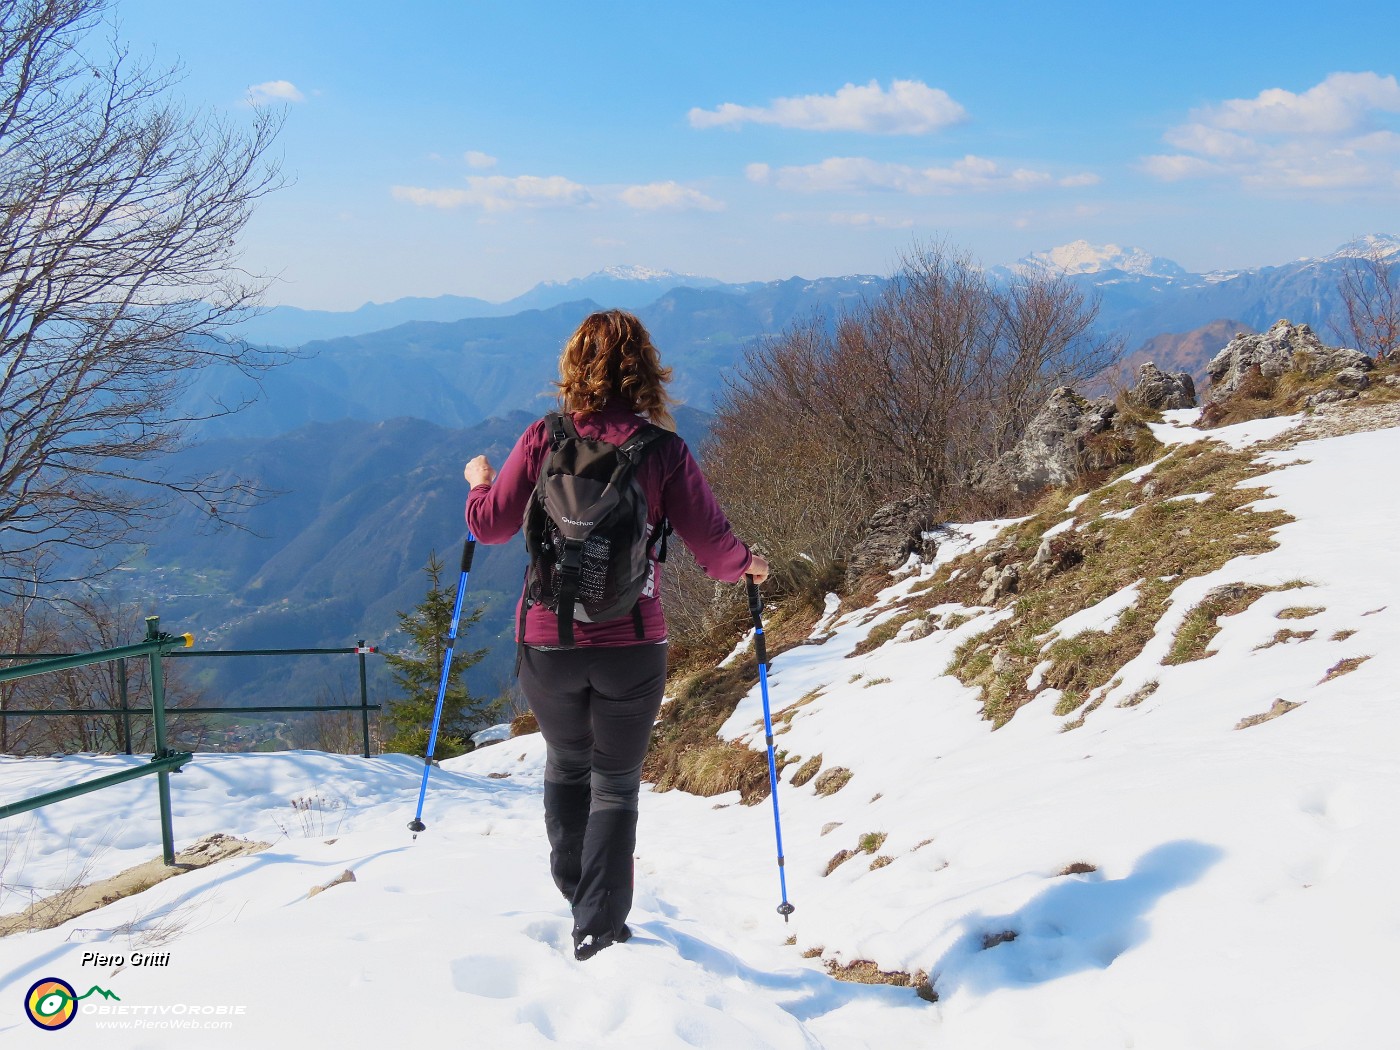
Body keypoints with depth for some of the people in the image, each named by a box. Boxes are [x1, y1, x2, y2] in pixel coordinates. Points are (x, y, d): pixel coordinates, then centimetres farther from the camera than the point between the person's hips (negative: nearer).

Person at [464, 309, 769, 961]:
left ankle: (573, 888, 36)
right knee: (616, 782, 12)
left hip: (548, 640, 2)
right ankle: (597, 928, 11)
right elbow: (710, 540, -7)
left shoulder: (543, 441, -6)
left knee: (566, 765, 25)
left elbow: (490, 524, 2)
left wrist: (479, 481, 23)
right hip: (632, 645, -1)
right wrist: (745, 566, 15)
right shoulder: (662, 450, -9)